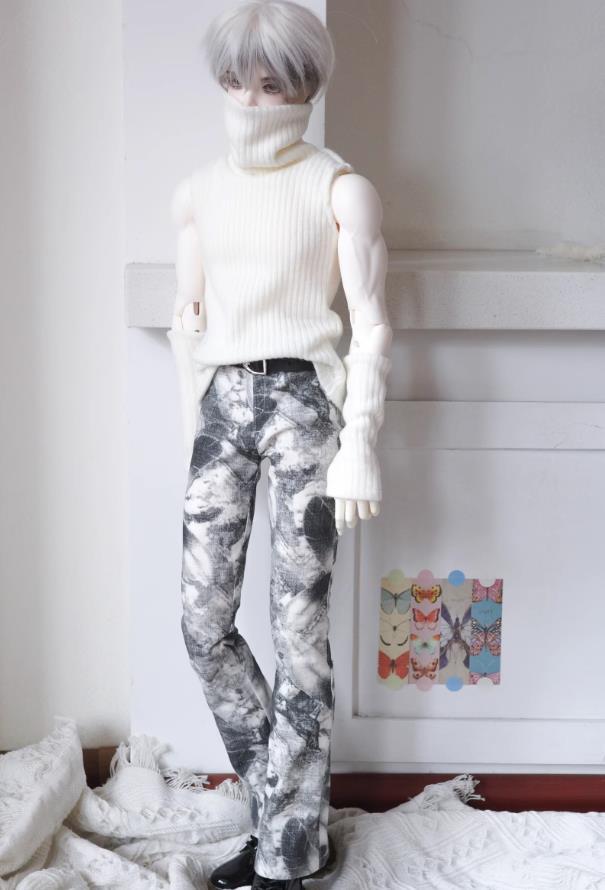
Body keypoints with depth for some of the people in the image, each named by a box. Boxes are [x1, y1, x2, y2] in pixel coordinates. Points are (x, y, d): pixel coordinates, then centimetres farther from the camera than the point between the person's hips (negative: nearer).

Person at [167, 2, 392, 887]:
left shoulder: (340, 189, -2)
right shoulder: (200, 190, 12)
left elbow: (371, 325, -5)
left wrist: (359, 444, -12)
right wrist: (193, 417, 14)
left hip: (304, 397, -5)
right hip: (223, 400, 5)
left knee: (298, 629, -3)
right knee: (203, 621, 3)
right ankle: (287, 808, 23)